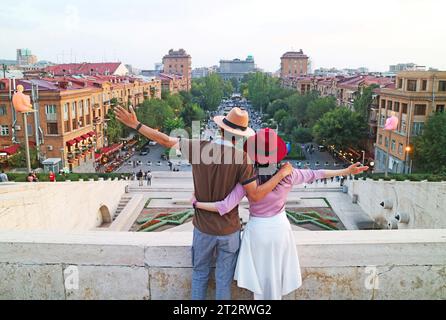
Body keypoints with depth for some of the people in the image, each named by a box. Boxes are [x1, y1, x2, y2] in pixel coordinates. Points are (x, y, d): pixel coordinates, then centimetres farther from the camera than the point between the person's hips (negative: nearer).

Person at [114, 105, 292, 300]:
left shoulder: (199, 147, -12)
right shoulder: (242, 157, -16)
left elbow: (166, 141, -5)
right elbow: (255, 195, -16)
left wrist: (135, 124, 6)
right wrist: (282, 173, -8)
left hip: (203, 228, 2)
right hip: (229, 230, -1)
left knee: (200, 274, 22)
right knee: (224, 279, 15)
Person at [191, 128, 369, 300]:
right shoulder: (288, 175, -15)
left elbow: (225, 207, -21)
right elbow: (315, 174, -2)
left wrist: (196, 203, -9)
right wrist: (347, 171, 11)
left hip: (257, 230, -2)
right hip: (280, 228, 2)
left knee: (259, 278, 17)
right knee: (276, 276, 22)